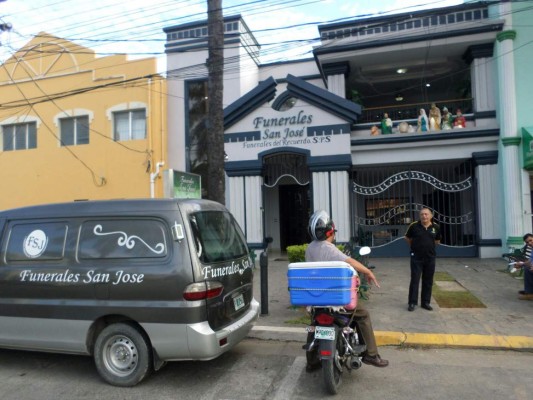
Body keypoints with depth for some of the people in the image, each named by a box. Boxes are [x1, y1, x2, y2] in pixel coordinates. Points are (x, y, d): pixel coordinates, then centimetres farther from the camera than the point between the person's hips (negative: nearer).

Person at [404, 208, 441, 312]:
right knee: (414, 280, 0)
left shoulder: (436, 227, -2)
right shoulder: (414, 226, -9)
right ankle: (412, 302, 8)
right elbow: (407, 238, 9)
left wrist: (429, 246, 9)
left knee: (428, 281, 11)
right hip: (416, 258, -3)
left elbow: (437, 241, 16)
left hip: (430, 258, 3)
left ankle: (425, 302, 23)